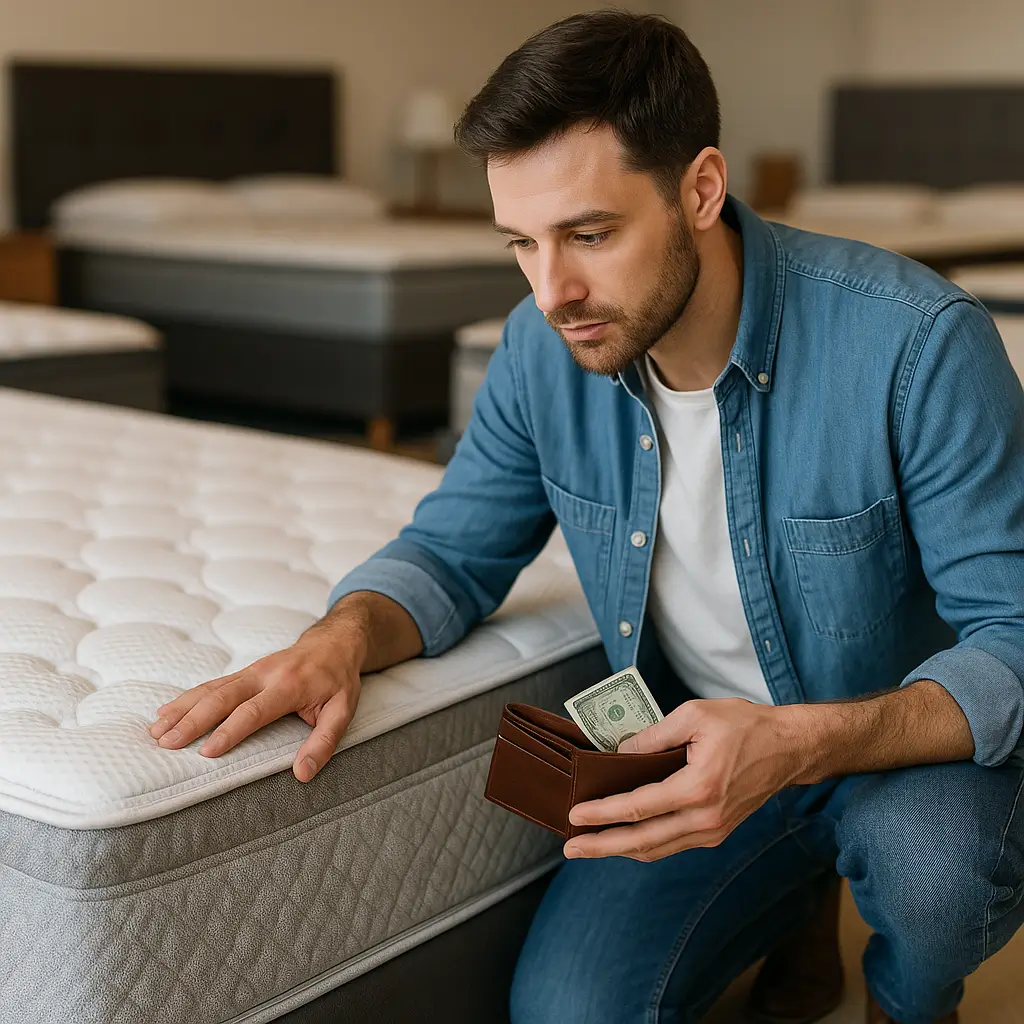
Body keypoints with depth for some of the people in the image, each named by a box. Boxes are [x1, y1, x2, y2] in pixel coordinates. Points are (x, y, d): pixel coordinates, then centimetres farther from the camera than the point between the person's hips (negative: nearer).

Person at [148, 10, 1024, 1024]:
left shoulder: (914, 340, -26)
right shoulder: (545, 346, -11)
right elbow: (452, 550, 1)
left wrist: (807, 741, -42)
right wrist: (341, 637, -23)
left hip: (917, 733, -3)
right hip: (696, 747, 4)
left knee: (932, 867, -36)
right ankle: (799, 893, 16)